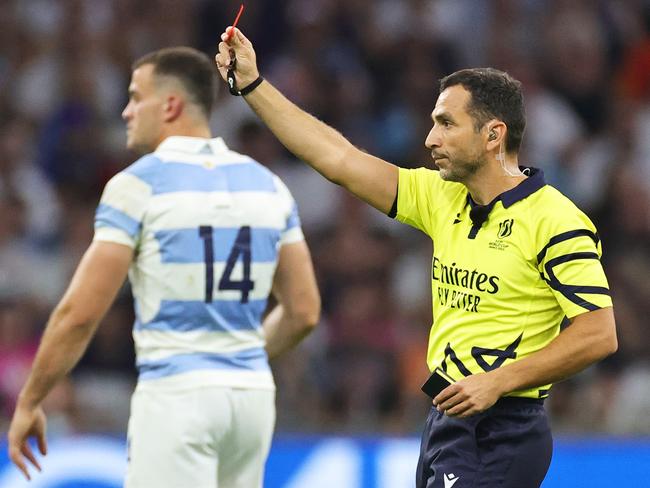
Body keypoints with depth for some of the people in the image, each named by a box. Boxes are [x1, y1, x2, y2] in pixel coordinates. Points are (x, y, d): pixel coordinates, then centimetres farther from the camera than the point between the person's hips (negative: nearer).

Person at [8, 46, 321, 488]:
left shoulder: (138, 186, -7)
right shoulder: (267, 186, 10)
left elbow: (80, 314, -9)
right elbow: (304, 312, 12)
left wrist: (29, 403, 1)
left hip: (176, 396, -6)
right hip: (253, 392, 6)